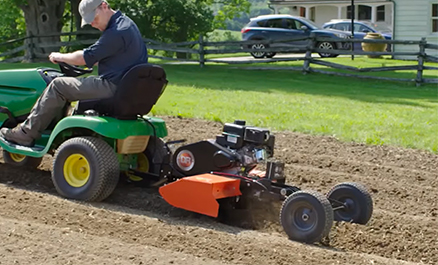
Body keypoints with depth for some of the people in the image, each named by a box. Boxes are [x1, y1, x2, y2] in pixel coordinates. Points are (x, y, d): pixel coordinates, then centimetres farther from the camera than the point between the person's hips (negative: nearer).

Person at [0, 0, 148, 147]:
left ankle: (26, 134, 0)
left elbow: (85, 58, -16)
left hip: (112, 87, -11)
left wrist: (59, 57, 0)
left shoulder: (117, 32, -20)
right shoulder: (126, 23, 14)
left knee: (58, 85, -5)